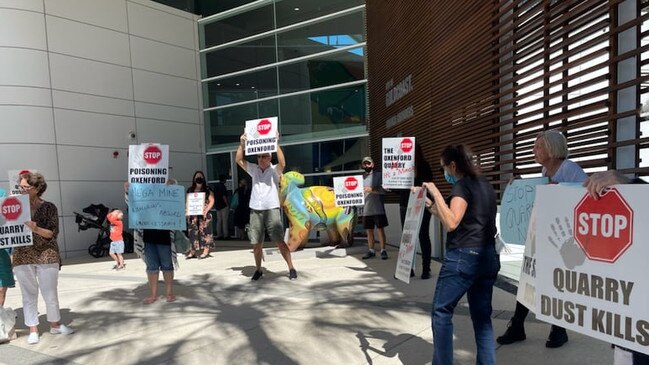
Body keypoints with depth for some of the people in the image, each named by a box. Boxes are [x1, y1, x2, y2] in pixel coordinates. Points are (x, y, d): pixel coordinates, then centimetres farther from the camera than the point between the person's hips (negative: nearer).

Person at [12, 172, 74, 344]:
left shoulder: (49, 207, -3)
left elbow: (53, 233, -8)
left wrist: (36, 229, -24)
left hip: (47, 255, -2)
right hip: (22, 257, 2)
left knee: (51, 293, 6)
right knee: (29, 294, 8)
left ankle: (55, 325, 24)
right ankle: (33, 330, 19)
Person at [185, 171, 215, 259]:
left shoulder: (207, 190, 2)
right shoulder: (190, 190, 14)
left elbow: (211, 201, -3)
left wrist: (206, 210, -14)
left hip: (203, 214, -4)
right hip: (193, 214, 4)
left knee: (204, 231, -5)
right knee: (192, 232, 3)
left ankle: (206, 251, 0)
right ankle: (192, 251, 8)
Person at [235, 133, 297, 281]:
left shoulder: (274, 170, 0)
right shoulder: (253, 169, 10)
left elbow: (282, 163, -20)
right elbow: (238, 160, 2)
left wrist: (276, 143, -23)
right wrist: (242, 144, -10)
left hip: (272, 209, -3)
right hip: (255, 211, 4)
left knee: (280, 241, -4)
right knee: (256, 243, 8)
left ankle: (291, 268, 5)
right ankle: (258, 270, 23)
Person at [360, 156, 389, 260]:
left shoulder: (378, 175, 0)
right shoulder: (361, 177, 13)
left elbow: (383, 190, -7)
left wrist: (371, 190, -18)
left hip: (378, 208, -4)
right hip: (366, 209, 4)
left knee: (380, 229, -1)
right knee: (369, 230, 9)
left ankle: (383, 250, 6)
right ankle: (371, 251, 18)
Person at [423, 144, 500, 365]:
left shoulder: (462, 186, -9)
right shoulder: (486, 186, 17)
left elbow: (451, 223, -19)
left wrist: (436, 193, -15)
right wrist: (432, 207, 23)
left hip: (463, 257, -9)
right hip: (488, 257, 9)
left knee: (441, 311, 3)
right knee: (482, 316, 13)